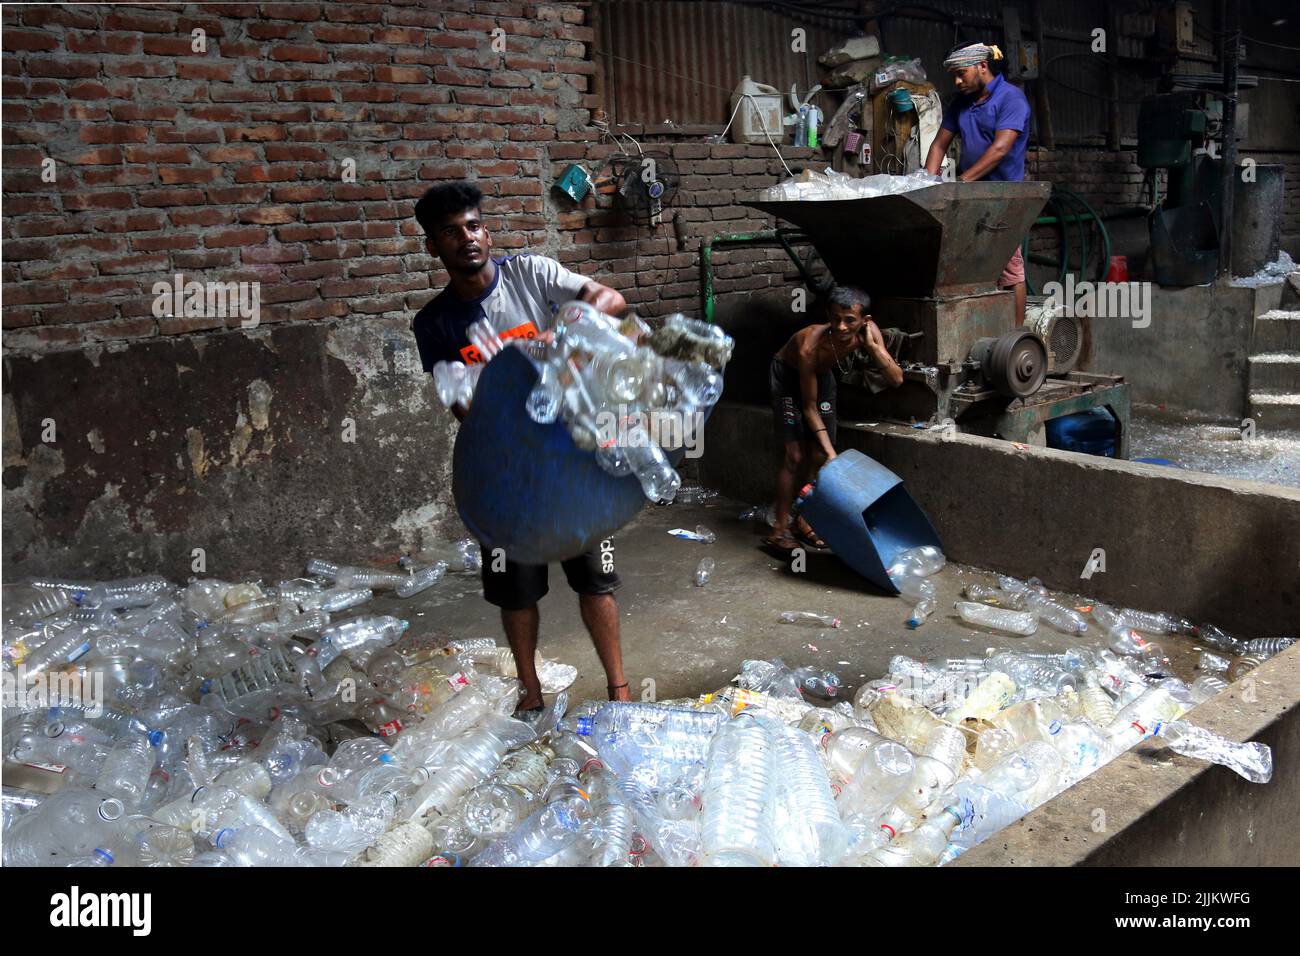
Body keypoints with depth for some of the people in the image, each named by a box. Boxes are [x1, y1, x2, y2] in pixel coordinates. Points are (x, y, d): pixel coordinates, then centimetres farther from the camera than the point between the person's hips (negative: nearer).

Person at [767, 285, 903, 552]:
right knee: (795, 455, -10)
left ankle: (805, 522, 18)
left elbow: (896, 380, -31)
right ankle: (780, 528, 1)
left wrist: (871, 345, -42)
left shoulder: (868, 332, -28)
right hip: (788, 373, -5)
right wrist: (831, 452, -32)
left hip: (821, 374, 5)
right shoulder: (810, 346, -39)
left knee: (818, 455, 4)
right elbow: (810, 407, -30)